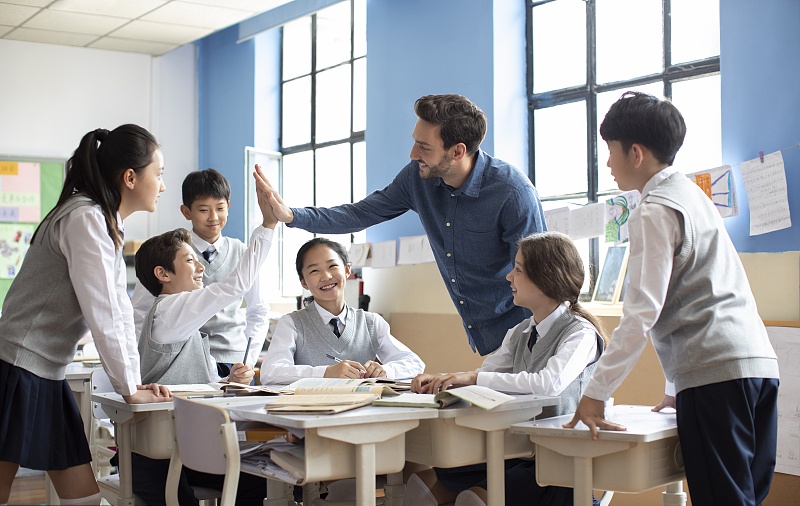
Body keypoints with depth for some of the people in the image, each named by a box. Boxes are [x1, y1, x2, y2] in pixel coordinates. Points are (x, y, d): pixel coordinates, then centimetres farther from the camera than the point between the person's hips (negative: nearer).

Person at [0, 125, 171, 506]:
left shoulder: (107, 224, 14)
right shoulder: (85, 219, -17)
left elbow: (120, 309, 12)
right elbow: (102, 315, -19)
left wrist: (136, 382, 6)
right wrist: (130, 388, -11)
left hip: (46, 377, 10)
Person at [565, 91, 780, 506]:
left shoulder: (655, 211, -6)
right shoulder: (691, 195, 22)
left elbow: (642, 312, -14)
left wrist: (595, 394, -13)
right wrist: (677, 386, 30)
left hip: (715, 372, -9)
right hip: (758, 362, 9)